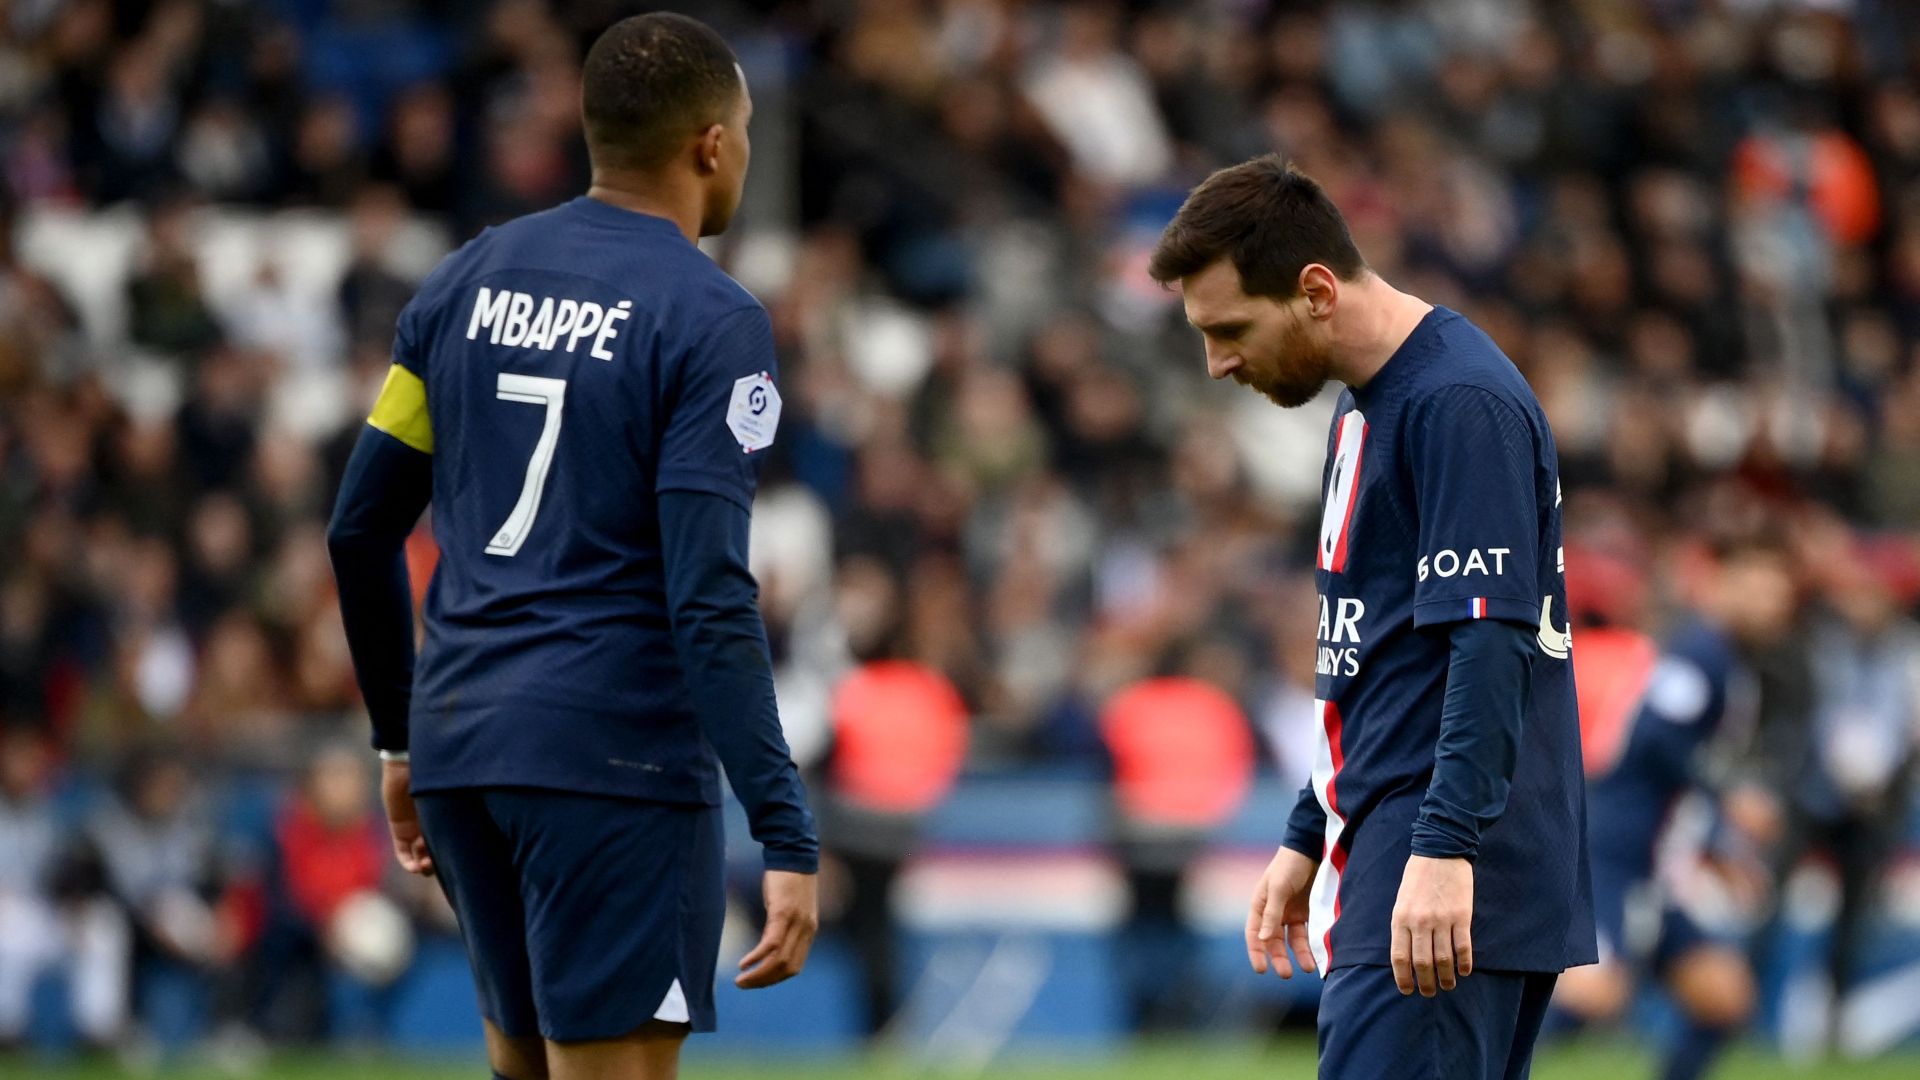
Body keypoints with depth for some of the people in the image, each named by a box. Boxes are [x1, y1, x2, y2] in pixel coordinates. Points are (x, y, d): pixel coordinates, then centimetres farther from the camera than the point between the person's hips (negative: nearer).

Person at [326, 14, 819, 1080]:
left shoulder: (464, 282, 10)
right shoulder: (709, 322, -10)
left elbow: (360, 532, 13)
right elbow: (709, 602, -18)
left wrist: (402, 739, 24)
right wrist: (788, 837, -18)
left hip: (460, 748, 7)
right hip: (614, 758, -7)